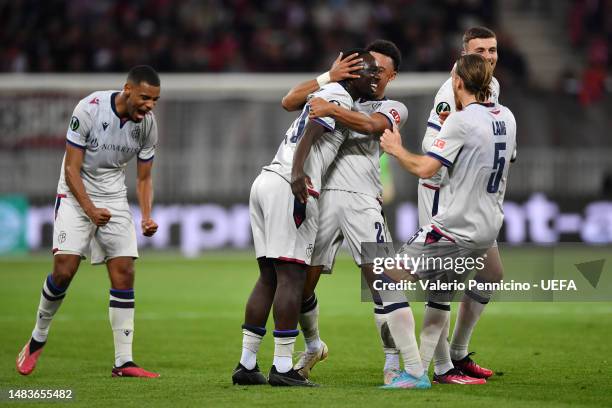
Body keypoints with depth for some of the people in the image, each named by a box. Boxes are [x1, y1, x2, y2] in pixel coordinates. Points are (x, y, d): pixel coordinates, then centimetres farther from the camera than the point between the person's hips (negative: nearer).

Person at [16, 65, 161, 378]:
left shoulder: (148, 123, -6)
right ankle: (38, 338, 10)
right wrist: (90, 209, -27)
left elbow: (144, 178, 4)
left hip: (114, 197, 4)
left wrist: (147, 217, -13)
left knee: (124, 273, -7)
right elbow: (71, 168, -16)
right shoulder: (90, 108, -20)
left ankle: (123, 362, -4)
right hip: (76, 194, -4)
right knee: (64, 269, -15)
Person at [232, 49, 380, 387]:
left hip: (266, 180, 10)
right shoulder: (340, 99, -3)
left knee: (269, 276, 11)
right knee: (291, 275, -8)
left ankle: (246, 365, 11)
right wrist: (298, 174, -35)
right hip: (289, 188, -10)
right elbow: (310, 133, -18)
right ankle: (282, 367, -9)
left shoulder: (326, 93, 26)